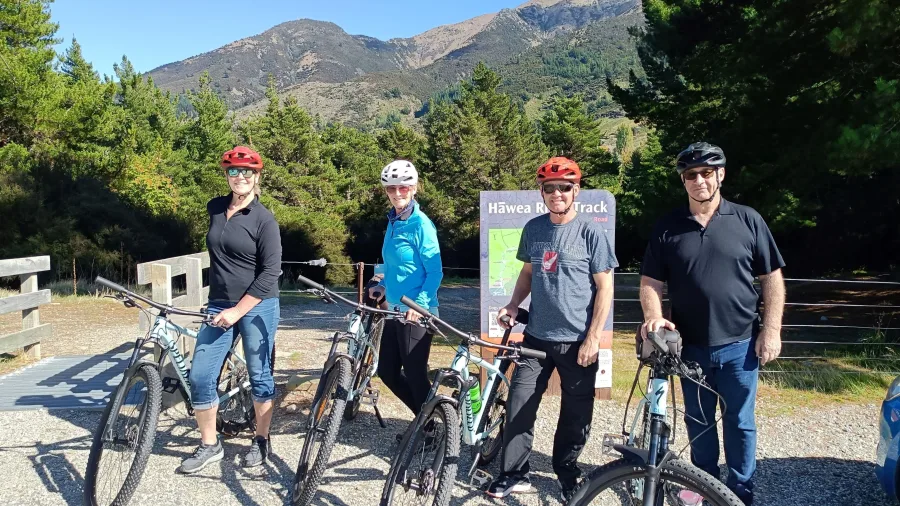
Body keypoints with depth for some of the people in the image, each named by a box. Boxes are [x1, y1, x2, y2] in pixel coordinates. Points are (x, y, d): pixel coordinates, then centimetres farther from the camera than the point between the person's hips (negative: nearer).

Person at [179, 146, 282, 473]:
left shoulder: (264, 219, -11)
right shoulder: (215, 209, 6)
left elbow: (270, 273, -15)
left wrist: (238, 311, -17)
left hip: (257, 308, -5)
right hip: (219, 305, 5)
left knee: (259, 377, 7)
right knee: (199, 376, 1)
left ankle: (261, 441, 27)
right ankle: (209, 445, 19)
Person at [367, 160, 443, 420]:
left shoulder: (421, 224, -13)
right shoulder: (393, 221, 10)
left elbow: (435, 271, -16)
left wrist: (420, 303, -24)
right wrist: (382, 286, 7)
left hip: (416, 312, -8)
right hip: (394, 310, 8)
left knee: (415, 374, 1)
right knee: (387, 371, 13)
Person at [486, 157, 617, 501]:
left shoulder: (591, 231, -8)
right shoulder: (533, 228, 5)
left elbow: (604, 287, -8)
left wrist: (593, 338, -12)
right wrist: (513, 305, 1)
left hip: (577, 341, -3)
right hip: (536, 336, 3)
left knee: (575, 416, 10)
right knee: (518, 407, 2)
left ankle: (567, 475, 30)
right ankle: (514, 474, 18)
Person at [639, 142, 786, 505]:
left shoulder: (747, 220, -1)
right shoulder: (667, 228, 0)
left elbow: (772, 278, 1)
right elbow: (650, 282, 1)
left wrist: (771, 330, -4)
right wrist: (654, 316, -17)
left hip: (740, 345, -1)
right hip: (691, 347, 2)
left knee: (739, 423, 10)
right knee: (698, 424, 15)